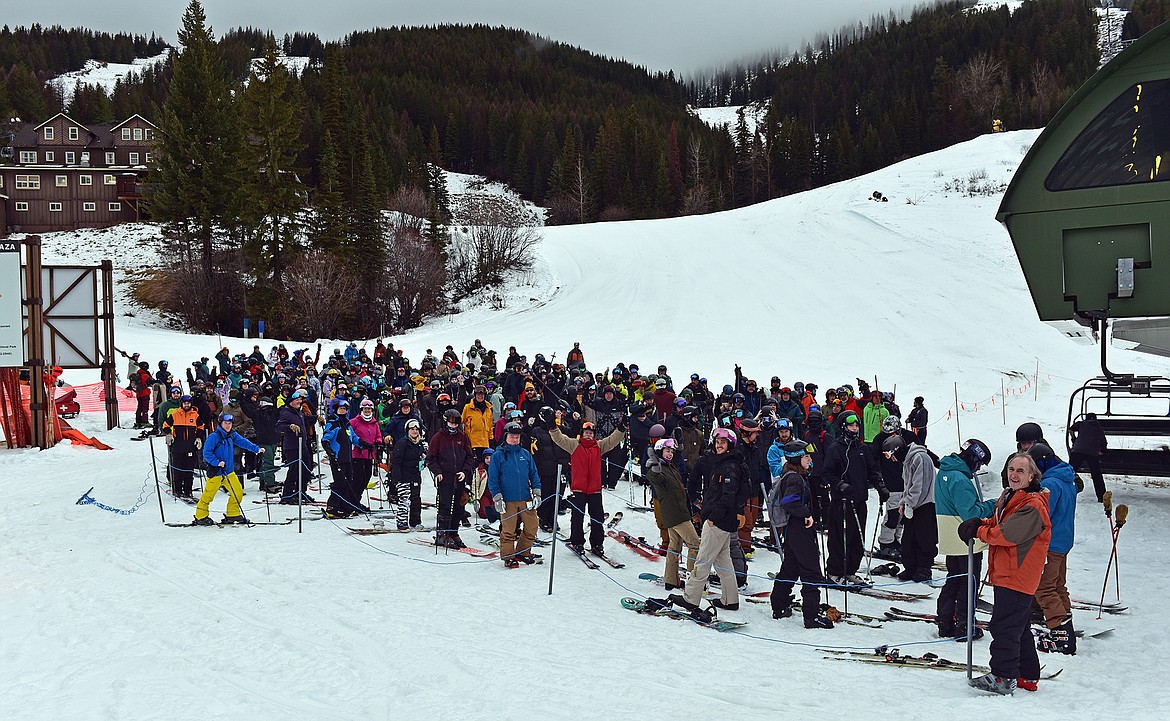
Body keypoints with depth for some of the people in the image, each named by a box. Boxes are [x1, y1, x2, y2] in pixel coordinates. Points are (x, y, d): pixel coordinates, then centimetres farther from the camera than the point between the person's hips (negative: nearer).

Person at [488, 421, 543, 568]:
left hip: (526, 499, 4)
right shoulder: (498, 455, 0)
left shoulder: (526, 455, 10)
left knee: (531, 527, 4)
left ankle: (523, 552, 21)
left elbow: (534, 475, 15)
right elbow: (492, 479, -1)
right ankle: (508, 557, 12)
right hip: (507, 501, -4)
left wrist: (537, 493, 7)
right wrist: (497, 498, -6)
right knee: (508, 531, -2)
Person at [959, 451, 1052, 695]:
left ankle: (1003, 677, -4)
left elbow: (1007, 534, -24)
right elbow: (996, 523, 20)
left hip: (1018, 576, -10)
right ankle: (1027, 677, 26)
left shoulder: (1033, 505, -17)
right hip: (1006, 573, 10)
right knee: (1019, 627, 17)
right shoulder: (1008, 497, 14)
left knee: (1004, 626, -8)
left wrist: (978, 532, -11)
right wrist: (978, 524, -2)